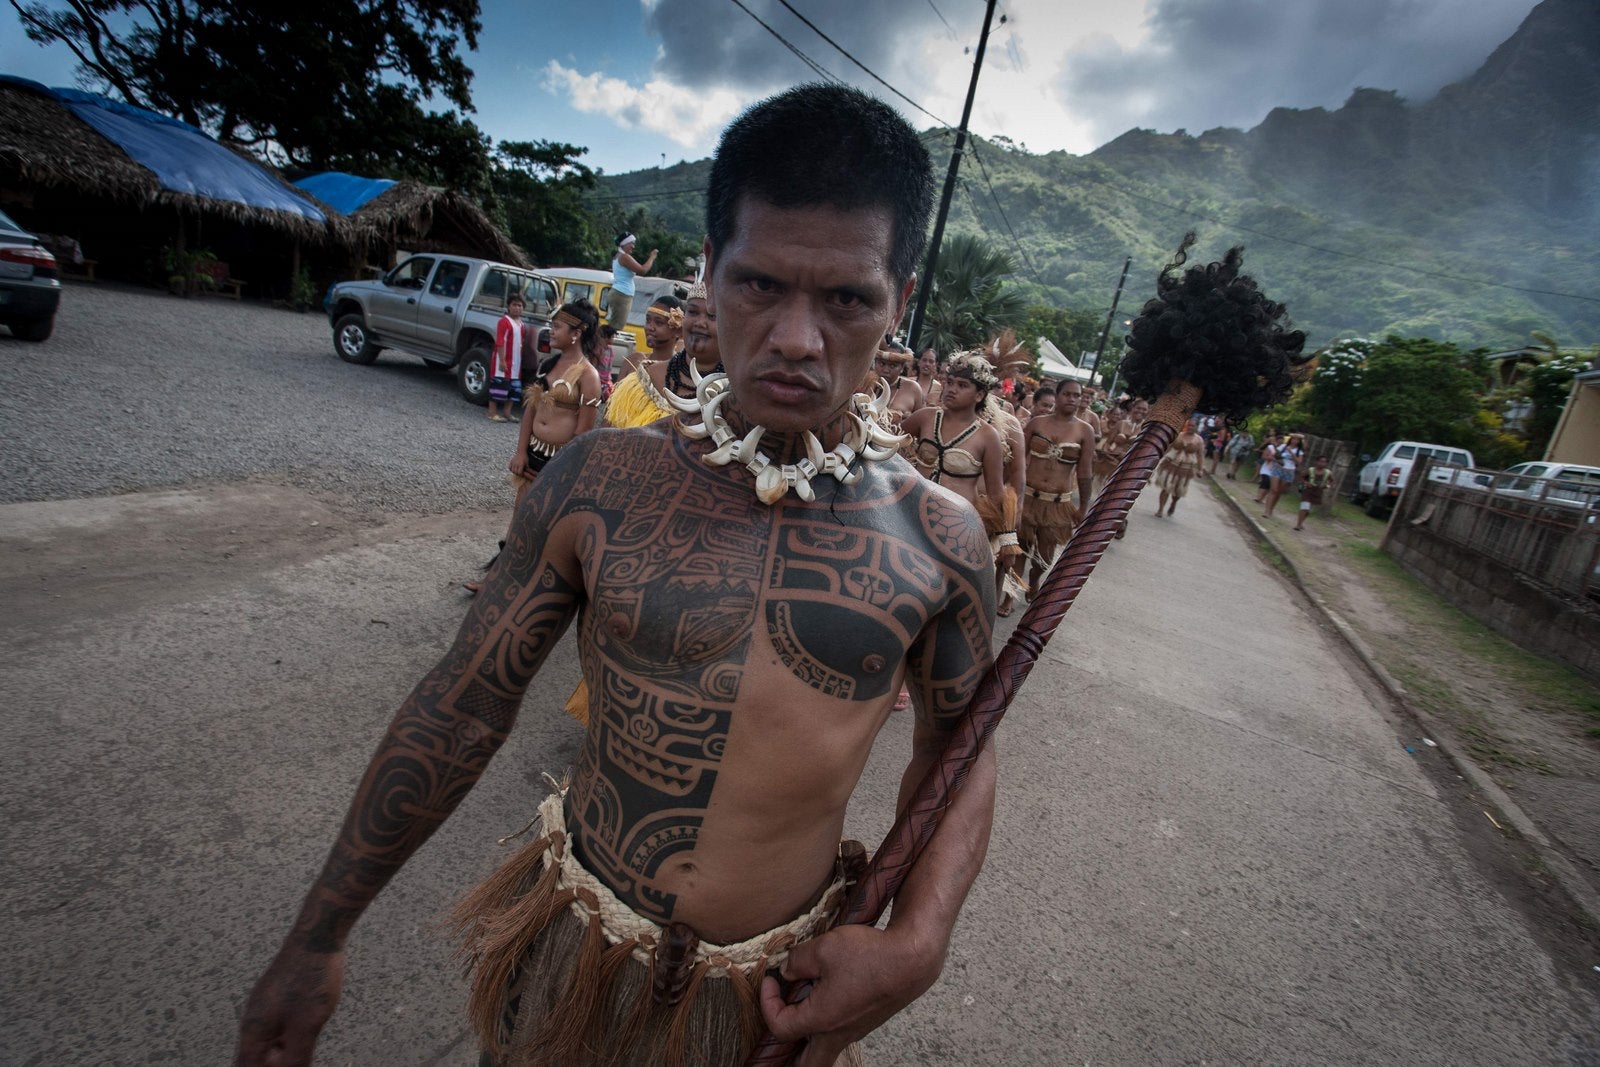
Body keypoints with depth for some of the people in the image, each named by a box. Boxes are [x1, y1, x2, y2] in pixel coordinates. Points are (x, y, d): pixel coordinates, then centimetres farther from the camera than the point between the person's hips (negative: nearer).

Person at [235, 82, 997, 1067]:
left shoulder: (942, 541, -14)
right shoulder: (602, 482, -15)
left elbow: (960, 753, 0)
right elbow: (462, 708, -7)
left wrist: (918, 942, -15)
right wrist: (320, 938, 2)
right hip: (572, 955, 1)